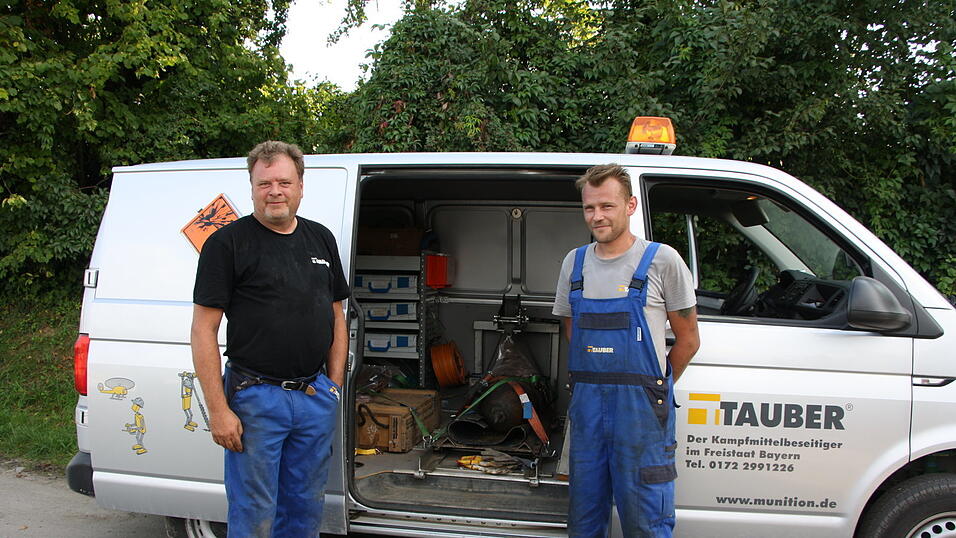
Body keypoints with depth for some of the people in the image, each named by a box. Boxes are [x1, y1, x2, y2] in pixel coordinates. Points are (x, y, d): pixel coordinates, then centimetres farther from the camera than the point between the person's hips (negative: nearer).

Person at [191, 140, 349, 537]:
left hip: (316, 396, 5)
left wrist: (334, 384, 9)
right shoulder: (227, 243, -6)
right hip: (255, 398, -5)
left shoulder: (321, 239, 11)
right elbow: (203, 330, -9)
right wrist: (218, 410, -14)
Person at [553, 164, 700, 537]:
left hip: (640, 408, -4)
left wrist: (654, 387, 6)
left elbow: (688, 340, 1)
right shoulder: (574, 262, 9)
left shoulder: (662, 261, -5)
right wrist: (593, 381, 13)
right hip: (586, 405, 5)